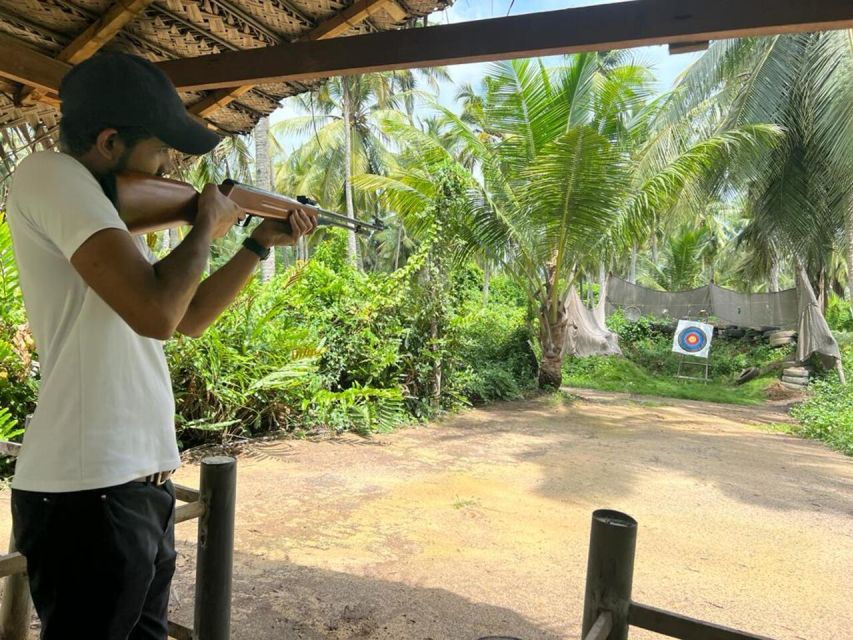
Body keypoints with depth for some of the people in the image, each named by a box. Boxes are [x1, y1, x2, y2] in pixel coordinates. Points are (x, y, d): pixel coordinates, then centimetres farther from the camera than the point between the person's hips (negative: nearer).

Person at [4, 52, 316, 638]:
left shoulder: (110, 210, 15)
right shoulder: (50, 174, -12)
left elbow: (190, 317, 22)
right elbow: (155, 312, -26)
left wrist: (261, 242, 19)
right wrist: (209, 225, -8)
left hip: (141, 485, 9)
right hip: (90, 493, -9)